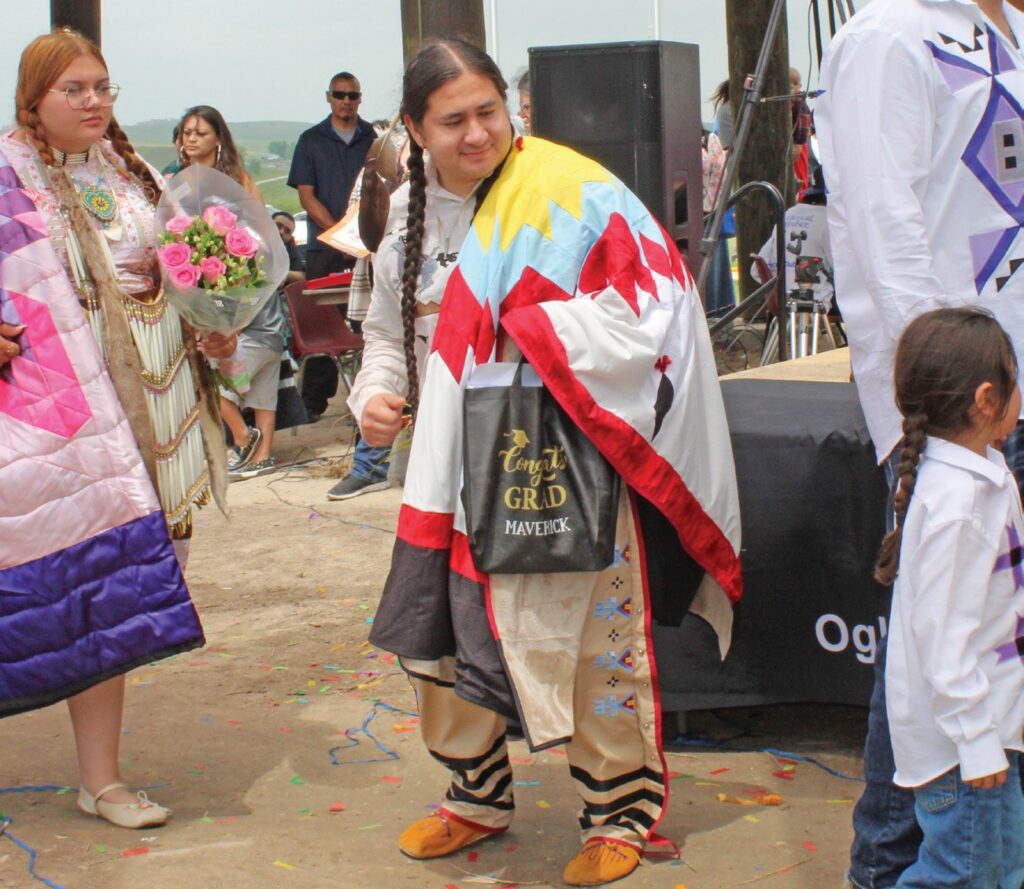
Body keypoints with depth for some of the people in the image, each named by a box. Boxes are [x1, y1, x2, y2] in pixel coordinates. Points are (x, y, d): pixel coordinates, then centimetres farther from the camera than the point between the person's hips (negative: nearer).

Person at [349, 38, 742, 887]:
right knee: (440, 634, 12)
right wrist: (376, 393, -2)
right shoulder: (409, 213, 7)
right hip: (456, 469, 6)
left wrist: (541, 332, -21)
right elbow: (389, 330, 18)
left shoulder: (569, 192, -13)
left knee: (593, 634, 0)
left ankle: (621, 813, 20)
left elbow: (650, 297, -16)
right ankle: (478, 794, 34)